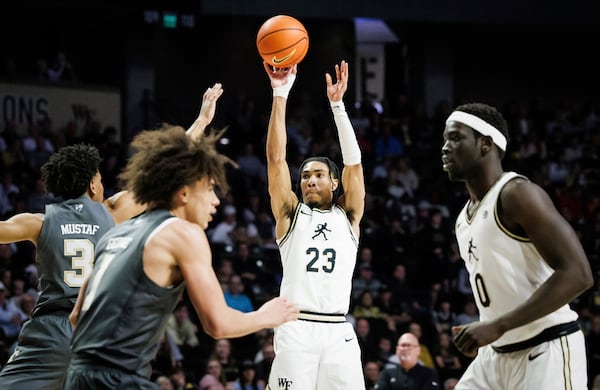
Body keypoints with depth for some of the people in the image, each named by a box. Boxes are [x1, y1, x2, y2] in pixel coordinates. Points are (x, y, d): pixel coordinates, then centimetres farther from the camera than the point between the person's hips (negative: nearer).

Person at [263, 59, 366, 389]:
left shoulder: (348, 216, 15)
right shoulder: (290, 214, 13)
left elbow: (353, 162, 4)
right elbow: (276, 157, 5)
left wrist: (337, 103, -3)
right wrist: (280, 94, -1)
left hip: (338, 331, 1)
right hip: (296, 328, -1)